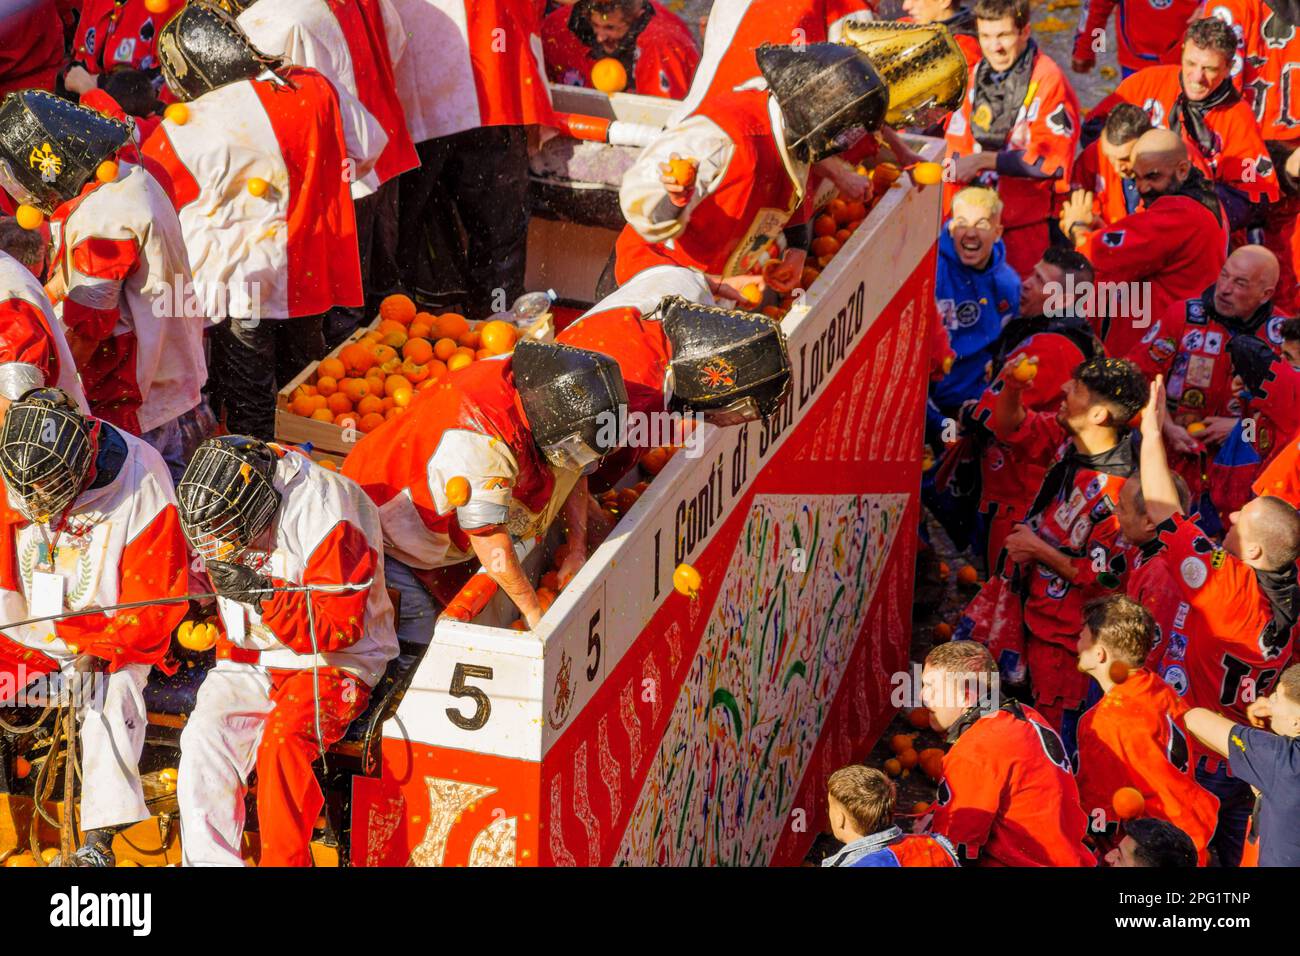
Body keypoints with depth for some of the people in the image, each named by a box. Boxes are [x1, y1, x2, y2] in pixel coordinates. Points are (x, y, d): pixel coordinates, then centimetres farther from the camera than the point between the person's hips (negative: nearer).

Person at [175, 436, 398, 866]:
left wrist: (262, 594, -29)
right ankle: (208, 861, -17)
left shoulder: (327, 512, -22)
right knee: (205, 734, -20)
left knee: (282, 740, -31)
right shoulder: (217, 508, 0)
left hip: (332, 661, -6)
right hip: (251, 659, 6)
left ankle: (284, 861, -18)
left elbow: (339, 625, -22)